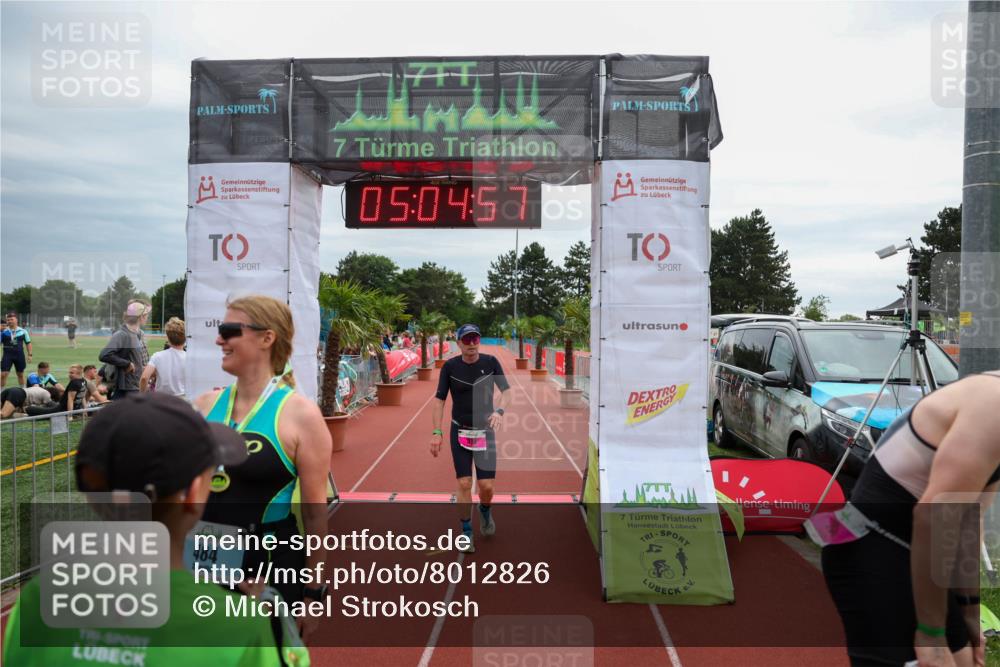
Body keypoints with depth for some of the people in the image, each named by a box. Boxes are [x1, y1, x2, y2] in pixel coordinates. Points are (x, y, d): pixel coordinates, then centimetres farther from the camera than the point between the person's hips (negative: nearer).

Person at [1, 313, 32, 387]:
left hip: (19, 355, 1)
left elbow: (28, 343, 8)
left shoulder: (22, 331, 3)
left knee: (20, 374, 12)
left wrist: (30, 355, 4)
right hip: (7, 355, -1)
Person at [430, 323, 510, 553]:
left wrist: (500, 411, -20)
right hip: (460, 432, 0)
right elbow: (439, 399, -4)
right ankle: (466, 533, 13)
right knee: (464, 484, -3)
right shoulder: (450, 366, -6)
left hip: (485, 431, 0)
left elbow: (506, 390, 0)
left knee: (487, 486, -1)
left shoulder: (491, 362, -5)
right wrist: (436, 432, -11)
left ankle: (485, 511, 33)